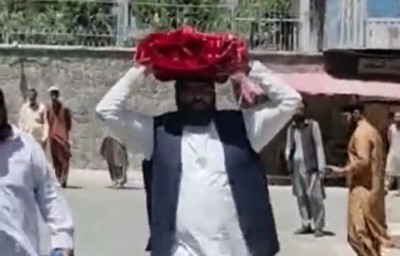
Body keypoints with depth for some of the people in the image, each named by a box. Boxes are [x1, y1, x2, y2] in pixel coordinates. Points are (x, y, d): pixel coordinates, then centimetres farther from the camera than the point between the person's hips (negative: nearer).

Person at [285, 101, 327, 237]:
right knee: (300, 196, 7)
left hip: (310, 165, -5)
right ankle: (306, 224, 15)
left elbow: (319, 146, -2)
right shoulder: (291, 128, 14)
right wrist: (287, 155, -1)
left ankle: (319, 226, -3)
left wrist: (321, 167, -8)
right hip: (296, 166, 5)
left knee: (314, 196, -7)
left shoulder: (313, 125, 1)